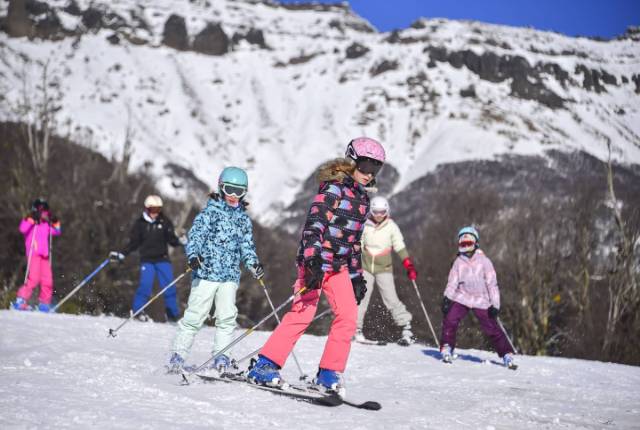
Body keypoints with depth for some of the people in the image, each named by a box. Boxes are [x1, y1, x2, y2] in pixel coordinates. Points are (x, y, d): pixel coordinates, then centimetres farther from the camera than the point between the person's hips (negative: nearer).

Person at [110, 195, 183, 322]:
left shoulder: (165, 222, 2)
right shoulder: (140, 223, 1)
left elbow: (172, 240, 4)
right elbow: (133, 242, 5)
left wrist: (180, 241, -17)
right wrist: (120, 255, -1)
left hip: (162, 259, 1)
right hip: (147, 260, -1)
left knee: (169, 286, -3)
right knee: (146, 285, -15)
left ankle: (172, 315, 9)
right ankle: (137, 310, 3)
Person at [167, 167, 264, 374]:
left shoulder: (244, 218, 16)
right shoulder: (210, 212, 0)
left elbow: (246, 245, 21)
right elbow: (195, 235, -8)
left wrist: (254, 264, 3)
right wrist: (193, 255, -26)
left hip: (230, 275, 4)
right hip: (207, 272, -4)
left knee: (227, 317, -5)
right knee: (195, 316, -4)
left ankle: (220, 357, 3)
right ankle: (177, 355, 5)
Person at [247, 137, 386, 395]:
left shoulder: (362, 199, 16)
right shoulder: (334, 187, -9)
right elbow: (314, 223, -20)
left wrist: (357, 275, 20)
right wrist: (313, 260, -31)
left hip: (338, 266, 8)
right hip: (315, 260, -7)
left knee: (348, 316, -6)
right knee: (303, 312, -15)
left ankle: (328, 374, 1)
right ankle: (264, 366, -8)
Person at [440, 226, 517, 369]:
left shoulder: (483, 261, -3)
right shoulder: (458, 262, 4)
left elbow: (492, 284, -4)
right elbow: (452, 282, 1)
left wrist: (495, 304, -10)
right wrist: (447, 298, -15)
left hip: (481, 301, -2)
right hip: (461, 298, 2)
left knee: (492, 328, -4)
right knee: (450, 321, -18)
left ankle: (507, 355, 6)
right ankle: (446, 350, -4)